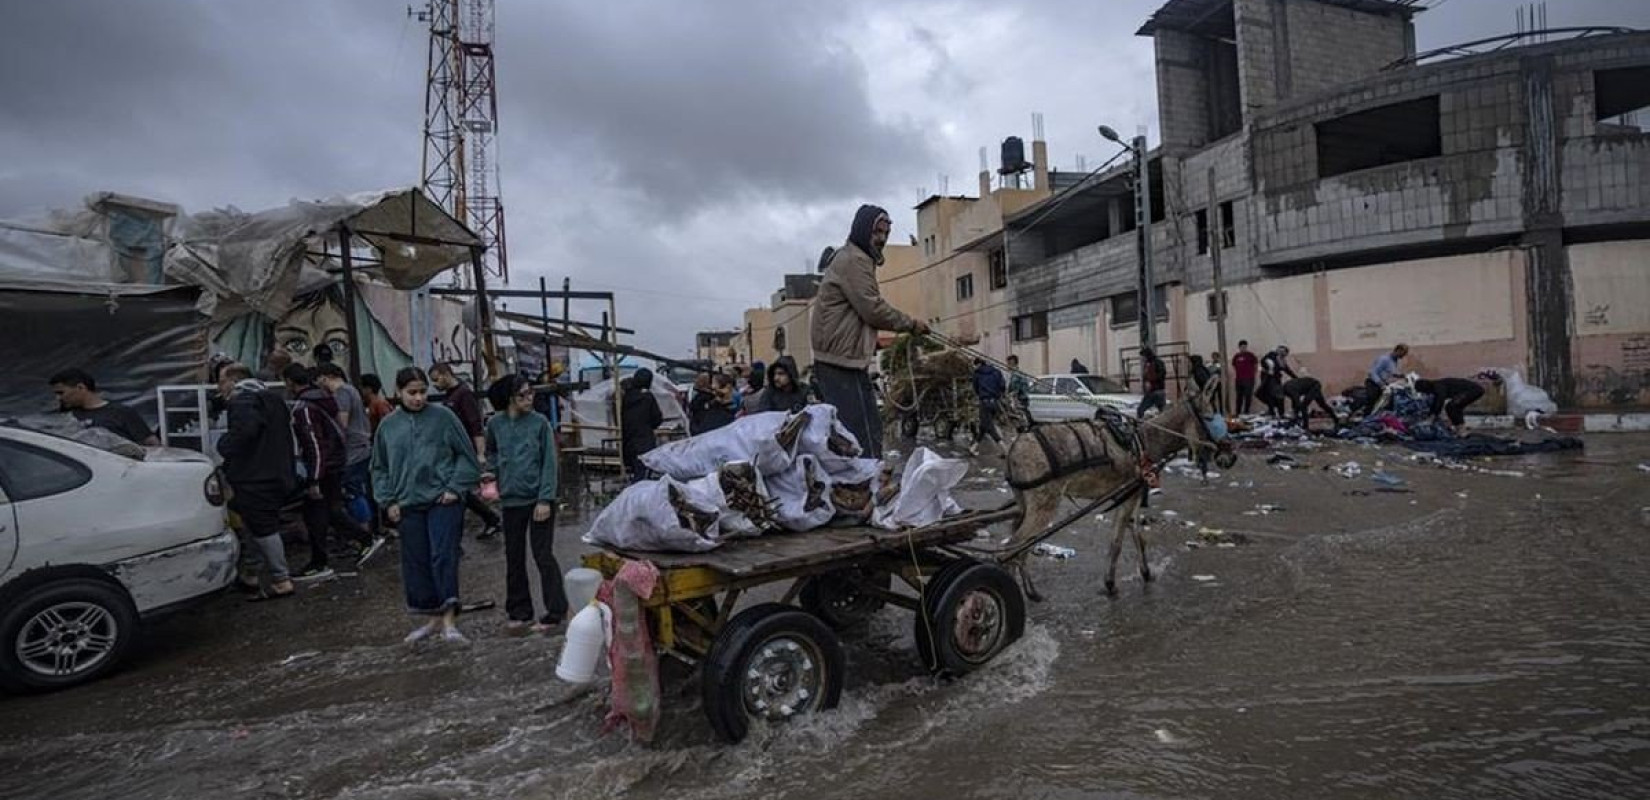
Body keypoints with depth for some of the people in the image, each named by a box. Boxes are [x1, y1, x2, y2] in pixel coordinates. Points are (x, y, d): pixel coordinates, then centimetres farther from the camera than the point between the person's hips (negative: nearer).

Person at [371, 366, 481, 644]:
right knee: (416, 562, 9)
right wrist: (388, 501, 8)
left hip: (443, 500, -4)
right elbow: (379, 468, 17)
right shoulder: (388, 426, 8)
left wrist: (455, 488, -7)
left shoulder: (443, 417, -2)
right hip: (408, 505, 4)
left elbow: (467, 455, 1)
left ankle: (449, 619, -8)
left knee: (443, 557, -12)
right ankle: (434, 617, 24)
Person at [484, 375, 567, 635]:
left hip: (539, 499, -3)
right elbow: (491, 454, 21)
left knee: (543, 555, 0)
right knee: (514, 558, 10)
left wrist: (545, 499, -12)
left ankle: (556, 612, 10)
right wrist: (493, 475, 5)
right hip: (511, 500, 3)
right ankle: (519, 613, 23)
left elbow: (549, 463, -7)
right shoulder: (496, 424, 2)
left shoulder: (539, 422, -6)